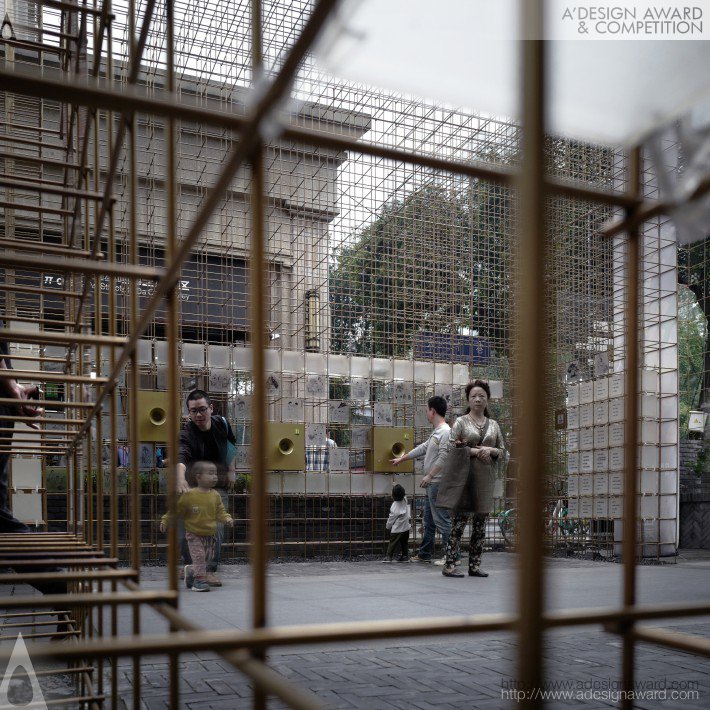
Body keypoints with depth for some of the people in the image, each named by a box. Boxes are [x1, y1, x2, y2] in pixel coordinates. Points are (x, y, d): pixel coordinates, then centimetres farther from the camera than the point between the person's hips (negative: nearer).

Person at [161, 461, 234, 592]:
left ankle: (191, 571, 35)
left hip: (210, 535, 5)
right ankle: (200, 579, -1)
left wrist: (227, 518, -17)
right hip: (194, 534, -5)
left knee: (208, 558, 12)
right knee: (199, 557, -13)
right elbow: (177, 509, -3)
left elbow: (220, 511, 3)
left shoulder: (215, 495, -1)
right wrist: (165, 521, -1)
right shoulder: (189, 495, -13)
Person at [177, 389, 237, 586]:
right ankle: (190, 565, 26)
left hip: (217, 484, 1)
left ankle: (210, 570, 0)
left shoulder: (222, 424, -10)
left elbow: (230, 446, 12)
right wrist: (181, 479, -65)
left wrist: (230, 471, 6)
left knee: (216, 525, -9)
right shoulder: (186, 434, -24)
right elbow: (181, 457, -45)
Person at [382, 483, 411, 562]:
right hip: (406, 527, 6)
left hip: (396, 529, -6)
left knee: (392, 542, -1)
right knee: (404, 542, 14)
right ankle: (405, 556, 15)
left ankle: (388, 556, -3)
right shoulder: (404, 500, -5)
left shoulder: (394, 506, -18)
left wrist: (388, 525, 4)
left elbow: (391, 518, -11)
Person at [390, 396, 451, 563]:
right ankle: (425, 554, 23)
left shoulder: (445, 432, -14)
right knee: (429, 520, 15)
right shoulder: (435, 432, 17)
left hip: (438, 483, -10)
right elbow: (422, 448, 27)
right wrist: (401, 458, 34)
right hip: (431, 483, 10)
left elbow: (443, 457, -21)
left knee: (442, 520, -9)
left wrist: (429, 476, -20)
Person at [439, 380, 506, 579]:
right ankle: (449, 565, -3)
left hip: (485, 477, 4)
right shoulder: (461, 422, 3)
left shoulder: (493, 424, 15)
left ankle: (475, 565, 13)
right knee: (460, 519, -7)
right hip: (465, 475, -4)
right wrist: (475, 451, -14)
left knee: (481, 522, 6)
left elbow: (503, 452, 14)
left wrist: (490, 450, -7)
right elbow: (450, 447, -7)